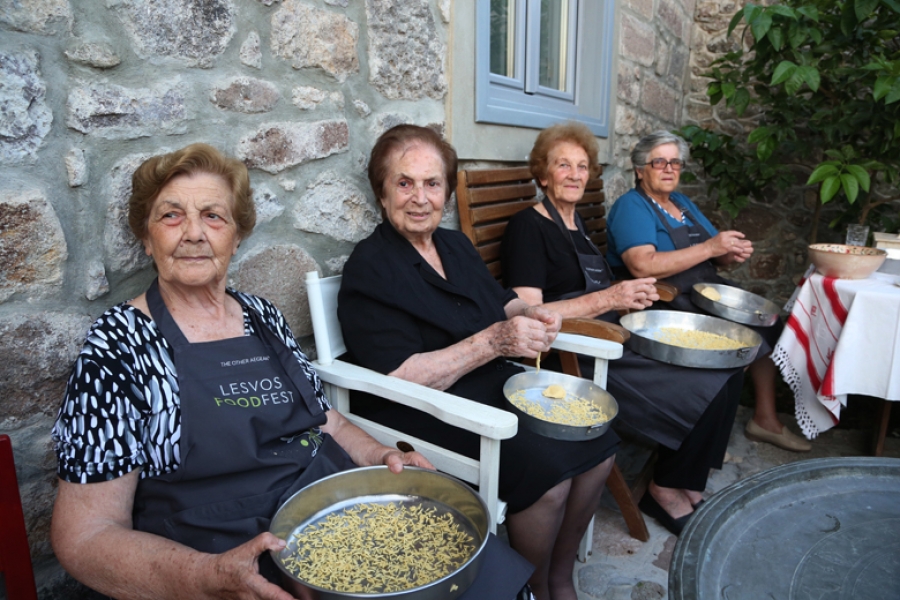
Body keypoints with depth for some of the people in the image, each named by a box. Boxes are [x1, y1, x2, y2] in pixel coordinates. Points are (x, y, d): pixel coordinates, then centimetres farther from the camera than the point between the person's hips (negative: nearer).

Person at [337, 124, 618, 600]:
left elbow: (498, 302, 21)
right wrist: (493, 342, -25)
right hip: (422, 416, -8)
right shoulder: (369, 269, -14)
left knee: (598, 444, -2)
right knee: (546, 470, -24)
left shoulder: (454, 244, 10)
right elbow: (397, 380, -21)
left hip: (495, 386, 8)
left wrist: (529, 315, -3)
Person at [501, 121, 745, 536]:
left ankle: (681, 486, 8)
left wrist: (631, 294, 8)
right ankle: (668, 491, 8)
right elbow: (527, 315, -19)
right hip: (575, 358, -8)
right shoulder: (528, 227, -8)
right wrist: (608, 299, -18)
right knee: (706, 390, -14)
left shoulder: (575, 223, 19)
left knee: (725, 373, -4)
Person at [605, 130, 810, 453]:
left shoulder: (684, 203, 19)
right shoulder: (631, 206, -8)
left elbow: (716, 258, 20)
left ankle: (766, 418, 7)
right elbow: (642, 266, -25)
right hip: (666, 302, -8)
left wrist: (734, 252, -5)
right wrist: (710, 247, -21)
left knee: (766, 323, -5)